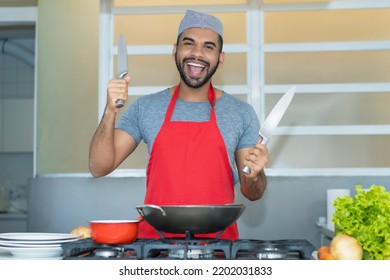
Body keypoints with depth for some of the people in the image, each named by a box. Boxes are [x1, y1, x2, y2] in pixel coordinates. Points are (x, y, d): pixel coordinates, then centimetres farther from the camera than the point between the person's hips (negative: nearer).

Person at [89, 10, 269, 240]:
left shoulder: (242, 113, 6)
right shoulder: (145, 107, 8)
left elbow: (252, 193, 11)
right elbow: (99, 168, 4)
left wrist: (255, 175, -10)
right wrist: (110, 112, -8)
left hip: (218, 239, 0)